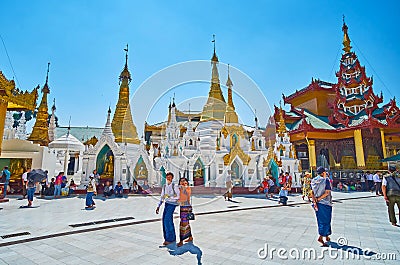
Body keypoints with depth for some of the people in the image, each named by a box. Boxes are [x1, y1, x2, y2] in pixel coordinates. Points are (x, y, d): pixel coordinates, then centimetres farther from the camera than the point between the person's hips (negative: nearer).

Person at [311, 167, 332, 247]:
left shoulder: (313, 181, 4)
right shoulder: (326, 180, -10)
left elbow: (312, 192, -2)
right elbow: (327, 192, -17)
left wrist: (314, 201, -7)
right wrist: (319, 199, -13)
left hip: (317, 203, 5)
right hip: (325, 203, -5)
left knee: (320, 220, 15)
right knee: (326, 220, 2)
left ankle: (326, 236, 28)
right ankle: (321, 237, -7)